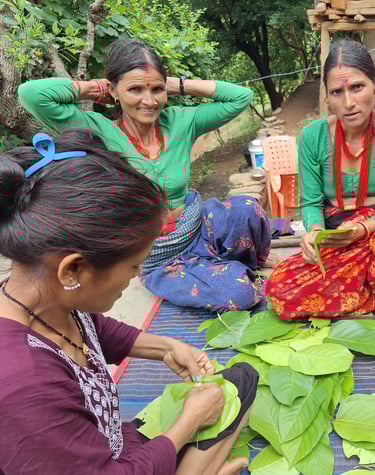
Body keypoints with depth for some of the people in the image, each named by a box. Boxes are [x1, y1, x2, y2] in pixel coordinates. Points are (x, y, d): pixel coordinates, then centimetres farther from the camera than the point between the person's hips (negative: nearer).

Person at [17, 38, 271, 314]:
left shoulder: (179, 122, -3)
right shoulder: (99, 133, -14)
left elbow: (241, 97, -4)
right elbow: (32, 94, -26)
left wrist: (177, 85, -6)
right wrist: (92, 87, -11)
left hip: (201, 230, 4)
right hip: (160, 261, -4)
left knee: (245, 208, -29)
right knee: (237, 294, -27)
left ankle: (251, 267, 3)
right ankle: (234, 271, 11)